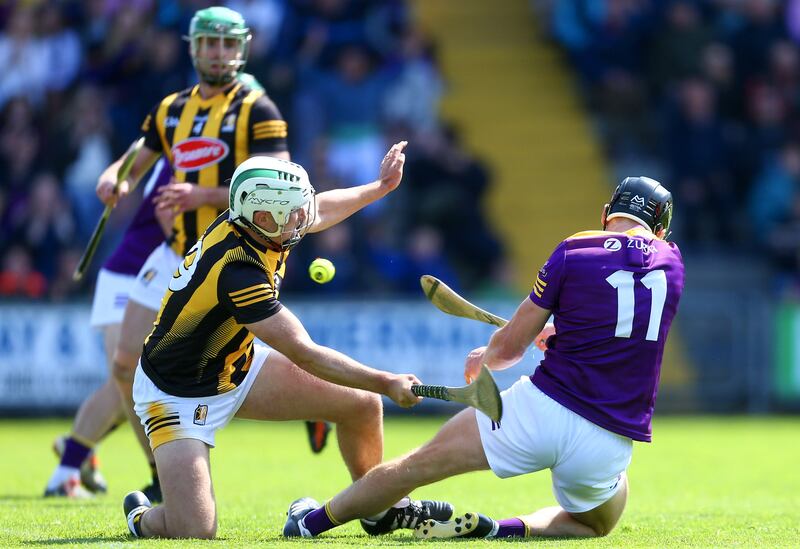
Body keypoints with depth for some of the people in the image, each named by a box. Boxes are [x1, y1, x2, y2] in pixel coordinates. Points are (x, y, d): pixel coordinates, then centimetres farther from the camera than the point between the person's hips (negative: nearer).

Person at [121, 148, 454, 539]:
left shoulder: (254, 221, -12)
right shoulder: (238, 271, -36)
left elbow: (320, 210, 15)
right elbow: (304, 354, -29)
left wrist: (381, 186, 23)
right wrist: (387, 383, -22)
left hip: (238, 368, 9)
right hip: (178, 395, -9)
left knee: (361, 403, 5)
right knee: (194, 532, -22)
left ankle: (383, 508, 29)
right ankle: (142, 517, 14)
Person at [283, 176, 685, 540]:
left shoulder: (574, 251, -1)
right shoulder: (672, 263, 9)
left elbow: (509, 347, 3)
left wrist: (485, 357, 25)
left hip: (544, 408, -2)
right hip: (610, 446, 2)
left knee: (415, 466, 14)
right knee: (597, 524, 31)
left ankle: (312, 521, 25)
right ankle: (498, 530, 7)